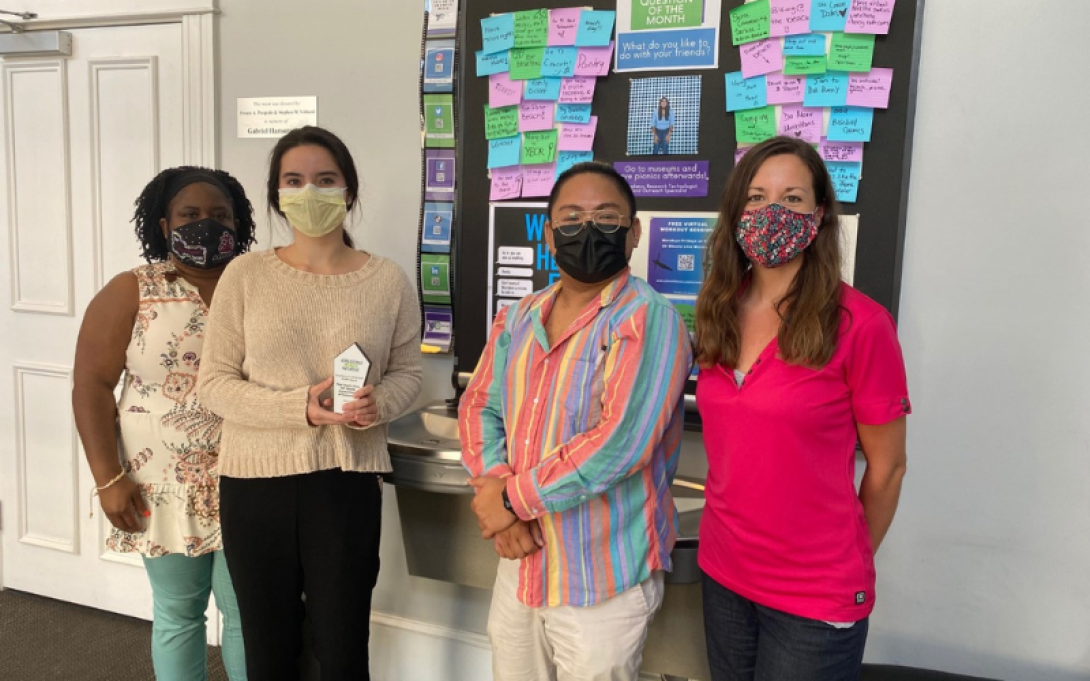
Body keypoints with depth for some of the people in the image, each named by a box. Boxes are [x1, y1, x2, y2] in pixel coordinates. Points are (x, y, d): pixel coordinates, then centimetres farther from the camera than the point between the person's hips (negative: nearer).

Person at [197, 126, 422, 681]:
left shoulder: (387, 280, -1)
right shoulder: (246, 274, -3)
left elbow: (406, 372, 7)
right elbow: (214, 383, -3)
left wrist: (379, 403, -15)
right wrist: (298, 408, -18)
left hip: (347, 481, 0)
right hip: (256, 479, 1)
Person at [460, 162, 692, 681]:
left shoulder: (647, 320, -15)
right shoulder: (517, 318, 6)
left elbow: (619, 443, -24)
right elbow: (478, 408, 5)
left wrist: (514, 498, -16)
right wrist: (495, 491, -13)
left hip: (602, 584, -5)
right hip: (519, 565, 6)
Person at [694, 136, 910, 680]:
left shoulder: (859, 324, -16)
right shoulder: (720, 313, 1)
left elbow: (886, 465, -7)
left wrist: (851, 564, 4)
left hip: (816, 600, -5)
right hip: (722, 574, 5)